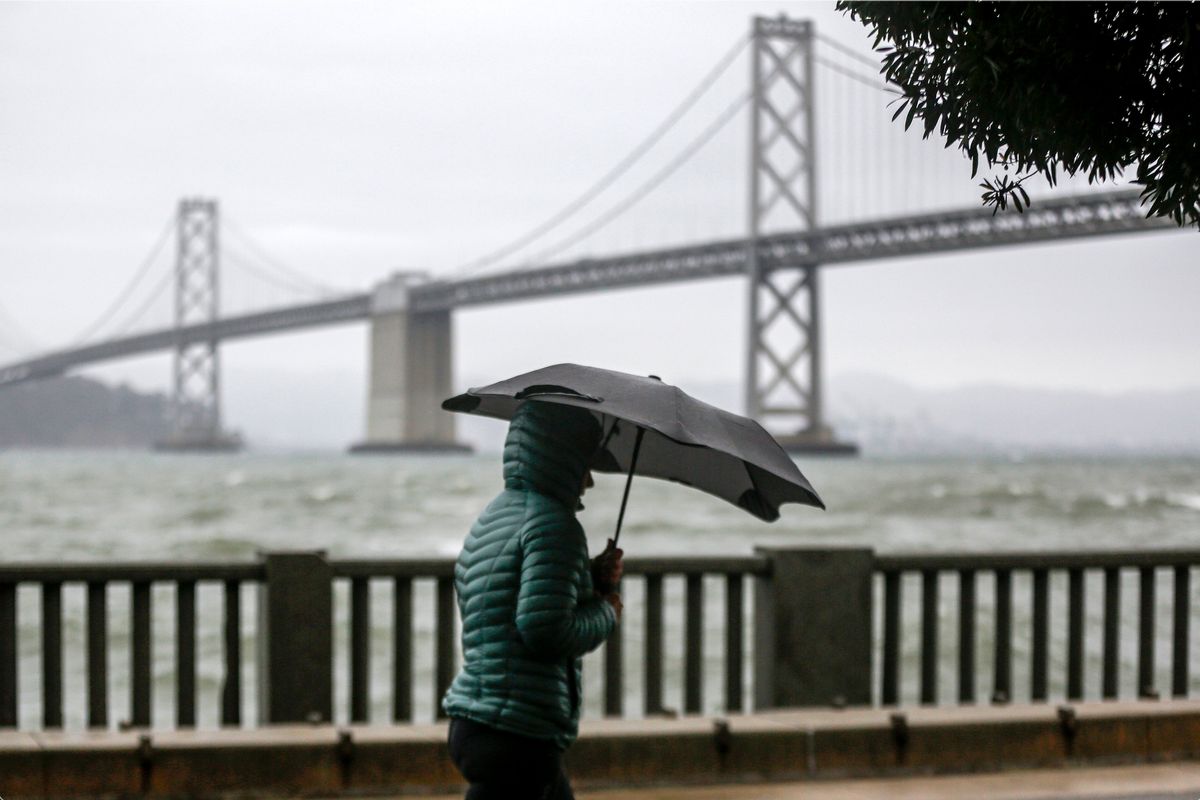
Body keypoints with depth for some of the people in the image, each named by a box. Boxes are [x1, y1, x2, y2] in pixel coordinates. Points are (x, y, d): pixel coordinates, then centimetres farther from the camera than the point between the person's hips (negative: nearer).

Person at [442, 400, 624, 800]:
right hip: (517, 735, -10)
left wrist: (592, 579, 12)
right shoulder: (553, 522, -12)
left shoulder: (489, 520, 17)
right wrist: (605, 611, -4)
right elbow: (544, 630, -21)